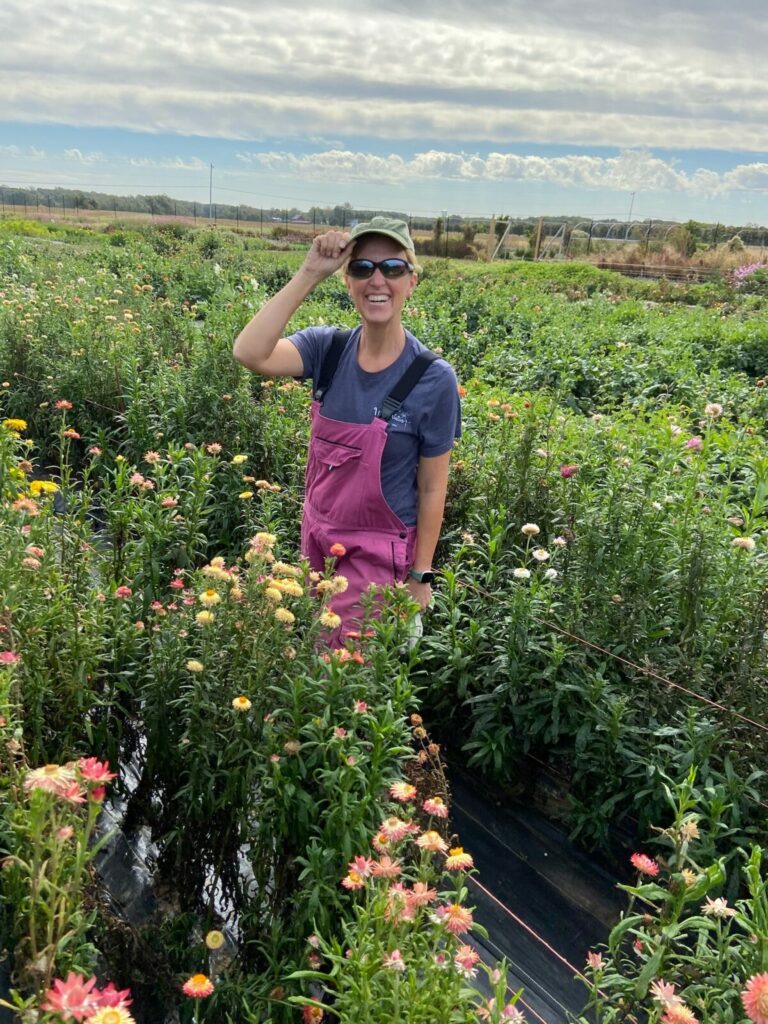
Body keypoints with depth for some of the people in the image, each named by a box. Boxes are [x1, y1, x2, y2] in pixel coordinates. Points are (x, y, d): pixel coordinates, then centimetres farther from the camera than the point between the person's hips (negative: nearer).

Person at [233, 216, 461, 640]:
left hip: (379, 554, -4)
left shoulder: (432, 378, -17)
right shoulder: (328, 349, -8)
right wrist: (309, 274, -28)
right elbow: (249, 353, -28)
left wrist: (420, 577, -7)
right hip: (317, 538, 4)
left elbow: (432, 488, -11)